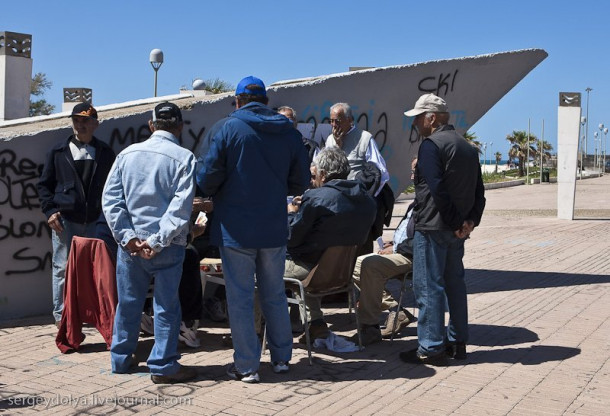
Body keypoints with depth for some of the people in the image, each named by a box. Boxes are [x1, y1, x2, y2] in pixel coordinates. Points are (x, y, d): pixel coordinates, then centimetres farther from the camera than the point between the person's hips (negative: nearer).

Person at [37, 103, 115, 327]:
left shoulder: (105, 153, 11)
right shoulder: (58, 152, 8)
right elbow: (44, 184, 9)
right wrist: (50, 211, -4)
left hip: (95, 221, 1)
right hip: (65, 219, -1)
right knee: (63, 268, 1)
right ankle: (61, 314, 11)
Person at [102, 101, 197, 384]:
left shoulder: (127, 154, 5)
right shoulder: (183, 158, -7)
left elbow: (110, 198, 0)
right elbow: (181, 206, -15)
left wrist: (127, 236, -4)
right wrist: (157, 241, -14)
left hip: (130, 243, 4)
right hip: (167, 247, -4)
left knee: (127, 303, 16)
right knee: (166, 305, 6)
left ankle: (120, 360, 28)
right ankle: (163, 366, 11)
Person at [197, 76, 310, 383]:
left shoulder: (230, 127, -9)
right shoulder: (289, 132, 4)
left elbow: (208, 176, -12)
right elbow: (299, 183, 8)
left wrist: (211, 194, 10)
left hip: (236, 229, -4)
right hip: (274, 228, 4)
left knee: (240, 298, 5)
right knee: (275, 295, 17)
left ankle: (246, 367, 11)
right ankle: (281, 358, 26)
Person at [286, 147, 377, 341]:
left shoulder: (315, 198, -17)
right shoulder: (366, 200, 4)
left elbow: (291, 239, -13)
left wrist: (291, 213, 7)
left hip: (310, 270, -7)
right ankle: (316, 321, 29)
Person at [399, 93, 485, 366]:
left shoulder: (431, 144, -11)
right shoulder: (467, 147, 16)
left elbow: (435, 189, -20)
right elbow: (479, 190, 14)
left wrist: (454, 222, -15)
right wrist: (471, 220, 4)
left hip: (432, 228, -9)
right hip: (458, 230, 9)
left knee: (428, 287, -3)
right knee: (454, 283, 16)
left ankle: (431, 348, 0)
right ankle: (457, 342, 23)